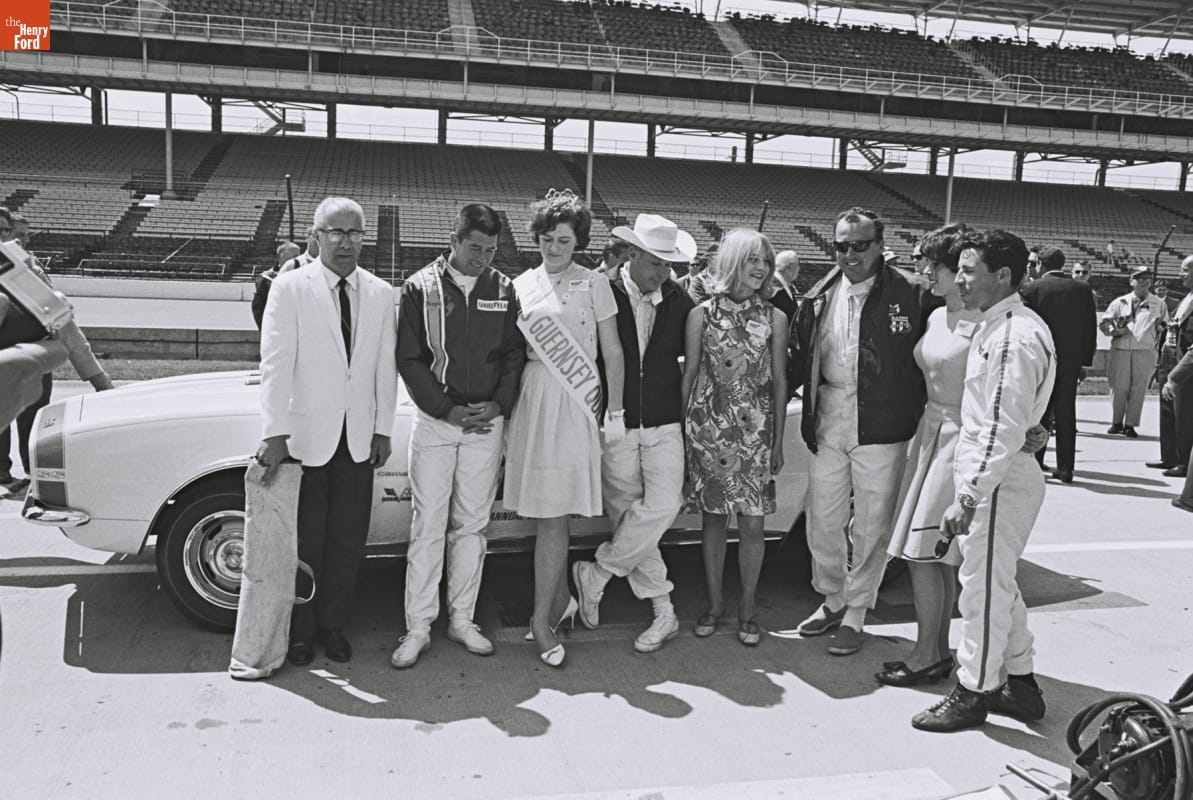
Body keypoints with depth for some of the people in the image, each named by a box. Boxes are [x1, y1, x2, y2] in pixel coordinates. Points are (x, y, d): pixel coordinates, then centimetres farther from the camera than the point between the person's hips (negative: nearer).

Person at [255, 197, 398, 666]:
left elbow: (386, 368, 8)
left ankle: (333, 624, 25)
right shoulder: (290, 288, -4)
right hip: (304, 436, -3)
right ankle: (299, 631, 22)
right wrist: (275, 433, -16)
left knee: (348, 539, 9)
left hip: (359, 439, 3)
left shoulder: (380, 294, 7)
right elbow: (276, 364, -10)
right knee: (303, 540, 6)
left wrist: (383, 430, 4)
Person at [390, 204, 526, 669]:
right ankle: (418, 627, 8)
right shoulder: (421, 288, -2)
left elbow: (515, 353, 8)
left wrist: (499, 404, -6)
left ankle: (462, 619, 20)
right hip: (434, 421, -2)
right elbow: (409, 358, -4)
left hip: (487, 421, 3)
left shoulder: (502, 289, 6)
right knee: (428, 526, -1)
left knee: (472, 525, 9)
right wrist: (447, 409, -10)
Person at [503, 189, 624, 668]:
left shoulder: (593, 284, 4)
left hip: (574, 403, -3)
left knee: (552, 515, -5)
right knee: (545, 514, 6)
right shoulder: (522, 284, 11)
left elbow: (612, 351, 4)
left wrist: (615, 411, 0)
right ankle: (560, 597, 25)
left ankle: (542, 619, 4)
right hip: (530, 399, 3)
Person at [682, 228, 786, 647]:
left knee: (752, 523, 1)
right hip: (708, 427, 0)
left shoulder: (774, 318, 2)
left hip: (755, 431, 0)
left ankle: (748, 607, 19)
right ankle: (714, 601, 25)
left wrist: (778, 440, 5)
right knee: (714, 516, 9)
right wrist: (682, 428, 3)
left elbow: (779, 381, 6)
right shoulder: (702, 314, 0)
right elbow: (689, 373, 4)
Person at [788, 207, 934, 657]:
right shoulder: (819, 299, 5)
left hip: (881, 429, -4)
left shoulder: (909, 296, -8)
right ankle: (832, 600, 34)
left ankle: (855, 614, 24)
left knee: (871, 526, 7)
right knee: (822, 521, 13)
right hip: (827, 425, 4)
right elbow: (798, 360, 9)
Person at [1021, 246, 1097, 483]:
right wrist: (1085, 361, 10)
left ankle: (1034, 462, 8)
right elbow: (1091, 328, 4)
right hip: (1071, 360, 2)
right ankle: (1065, 468, 10)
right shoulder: (1082, 289, 3)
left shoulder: (1031, 289, -7)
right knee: (1066, 413, 7)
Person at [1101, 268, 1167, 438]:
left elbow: (1165, 326, 19)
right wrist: (1115, 330, -9)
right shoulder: (1119, 302, 10)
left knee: (1138, 389, -1)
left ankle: (1130, 424, 7)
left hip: (1145, 352, 0)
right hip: (1120, 351, 0)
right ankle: (1117, 422, 15)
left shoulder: (1159, 304, 11)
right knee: (1118, 387, 2)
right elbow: (1104, 323, 8)